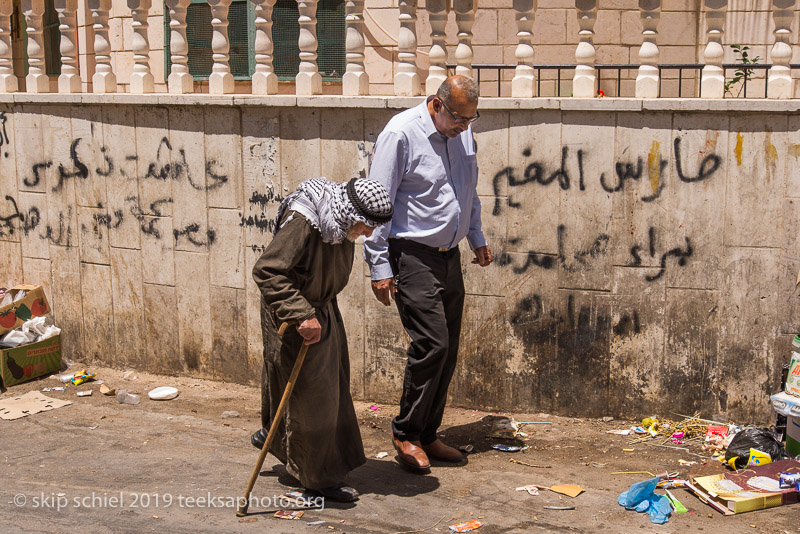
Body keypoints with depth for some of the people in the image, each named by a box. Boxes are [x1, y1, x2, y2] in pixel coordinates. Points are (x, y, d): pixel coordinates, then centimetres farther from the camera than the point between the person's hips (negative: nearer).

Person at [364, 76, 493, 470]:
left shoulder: (462, 132, 9)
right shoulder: (401, 133, -14)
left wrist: (476, 237, 25)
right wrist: (379, 266, -15)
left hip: (449, 256, 7)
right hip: (412, 256, -7)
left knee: (447, 349, 7)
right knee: (432, 344, -12)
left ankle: (426, 435, 18)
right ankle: (405, 433, 4)